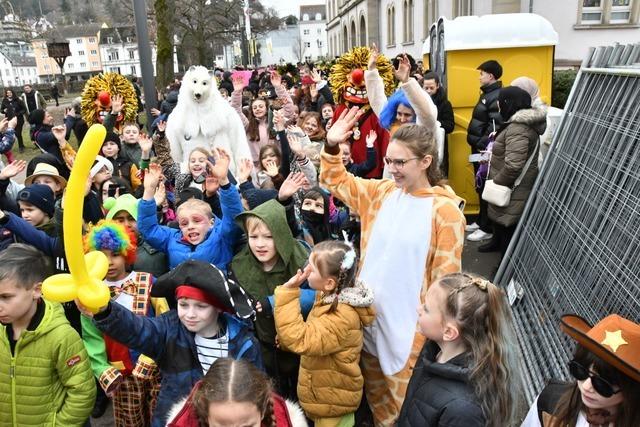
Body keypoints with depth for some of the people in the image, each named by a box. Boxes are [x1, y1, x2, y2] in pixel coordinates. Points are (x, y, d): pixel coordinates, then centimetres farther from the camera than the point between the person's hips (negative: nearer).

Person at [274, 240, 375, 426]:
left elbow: (300, 340, -40)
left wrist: (288, 292, -39)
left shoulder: (341, 317, -33)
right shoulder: (333, 298, -3)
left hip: (333, 403, -8)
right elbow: (311, 334, 12)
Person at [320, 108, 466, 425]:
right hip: (370, 313, 6)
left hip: (409, 324, -5)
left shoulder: (445, 211, -17)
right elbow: (337, 183, 12)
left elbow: (445, 277, -13)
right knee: (375, 391, 24)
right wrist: (332, 147, -5)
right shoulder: (381, 192, 0)